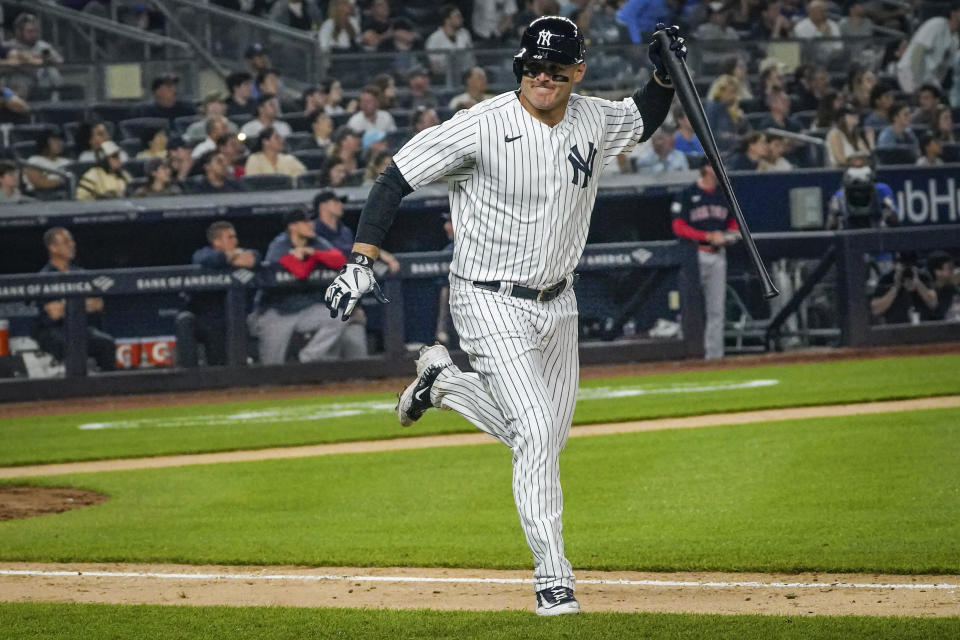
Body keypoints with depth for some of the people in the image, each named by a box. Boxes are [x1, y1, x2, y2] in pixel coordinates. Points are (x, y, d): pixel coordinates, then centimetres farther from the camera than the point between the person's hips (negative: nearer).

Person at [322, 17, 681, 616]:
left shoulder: (595, 121, -3)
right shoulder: (483, 126, -20)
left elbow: (643, 119, 21)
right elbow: (396, 179, -17)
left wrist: (665, 75, 0)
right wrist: (362, 260, -26)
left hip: (557, 304, 6)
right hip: (492, 304, -6)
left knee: (545, 439, 14)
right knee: (536, 433, -16)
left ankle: (445, 381, 38)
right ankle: (552, 576, -7)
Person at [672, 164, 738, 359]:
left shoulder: (724, 195, 12)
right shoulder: (687, 195, -6)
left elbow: (733, 222, 22)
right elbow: (679, 227, -11)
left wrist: (730, 234, -2)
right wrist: (709, 236, -19)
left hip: (718, 255, 6)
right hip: (695, 254, -6)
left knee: (716, 308, 5)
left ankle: (714, 354, 8)